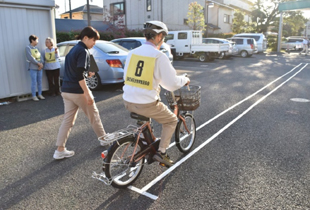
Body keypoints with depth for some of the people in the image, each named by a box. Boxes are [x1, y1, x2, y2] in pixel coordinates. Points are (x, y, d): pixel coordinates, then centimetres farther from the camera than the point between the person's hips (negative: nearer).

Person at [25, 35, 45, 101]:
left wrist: (41, 64, -7)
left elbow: (40, 57, 10)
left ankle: (40, 94, 18)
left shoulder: (36, 48, 14)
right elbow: (30, 58, -13)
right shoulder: (28, 48, -4)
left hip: (39, 68, 6)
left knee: (40, 82, 8)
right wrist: (39, 63, -11)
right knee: (34, 82, -4)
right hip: (33, 68, -6)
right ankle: (34, 96, 6)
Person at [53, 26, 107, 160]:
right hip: (78, 91, -8)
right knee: (93, 115, 10)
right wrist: (88, 94, -23)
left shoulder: (74, 49, 14)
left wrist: (86, 74, 18)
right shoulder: (83, 51, -14)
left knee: (68, 120, 9)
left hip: (66, 90, 8)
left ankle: (60, 150, 10)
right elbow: (79, 75, -22)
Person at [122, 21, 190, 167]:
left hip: (128, 102, 6)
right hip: (146, 104, -6)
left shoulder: (132, 53, 5)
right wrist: (184, 80, 11)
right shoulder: (159, 56, -12)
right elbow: (172, 85, -11)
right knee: (171, 120, 18)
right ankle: (161, 152, 17)